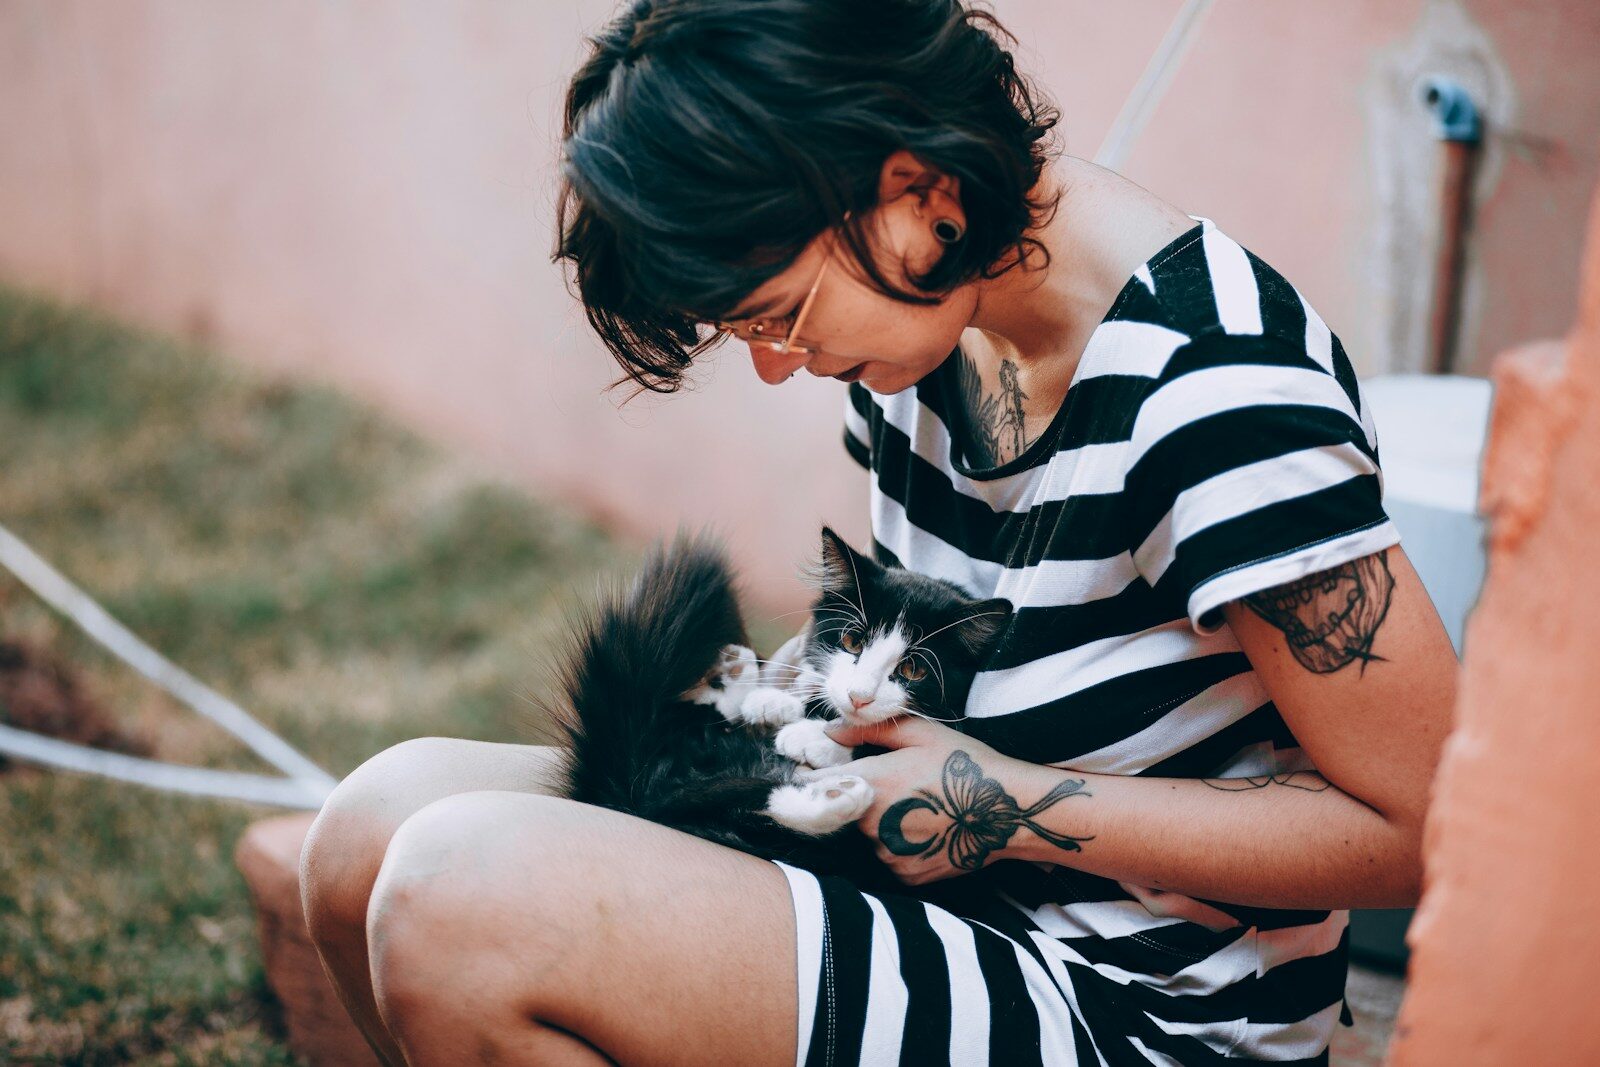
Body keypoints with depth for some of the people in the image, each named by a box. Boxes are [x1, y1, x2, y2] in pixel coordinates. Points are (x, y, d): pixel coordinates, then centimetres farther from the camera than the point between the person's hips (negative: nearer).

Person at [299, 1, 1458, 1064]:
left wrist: (1012, 807, -19)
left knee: (462, 899, -25)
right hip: (956, 900, 9)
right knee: (379, 826, -2)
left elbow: (1422, 826, -20)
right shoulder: (927, 327, 1)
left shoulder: (1213, 388, -25)